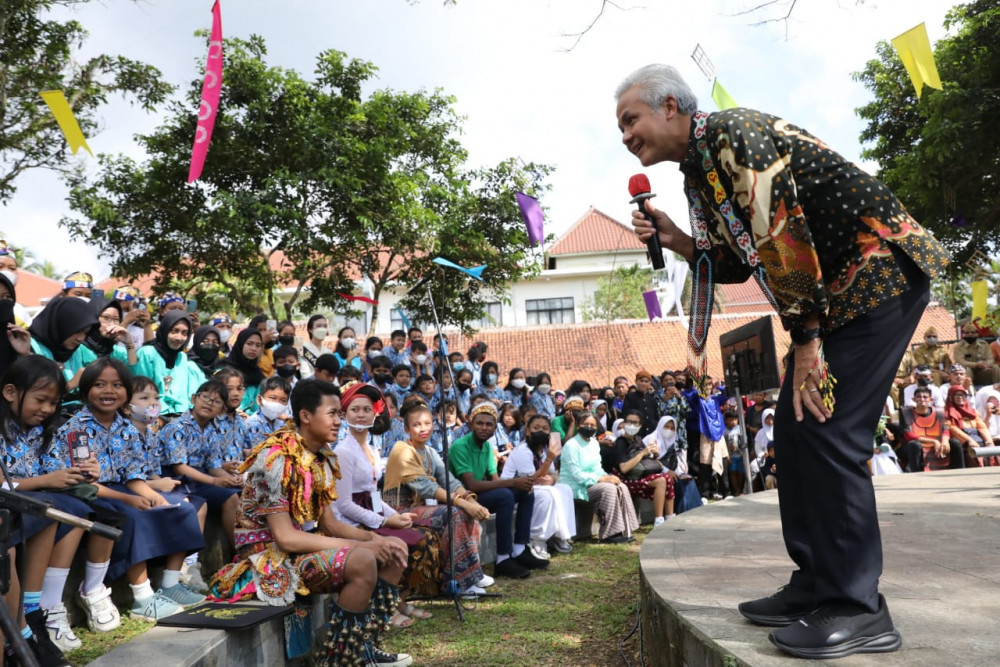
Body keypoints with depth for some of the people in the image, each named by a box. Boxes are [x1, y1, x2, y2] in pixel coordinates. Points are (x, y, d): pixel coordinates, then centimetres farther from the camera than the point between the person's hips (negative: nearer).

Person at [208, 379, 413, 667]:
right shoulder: (277, 459, -22)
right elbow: (285, 538, -25)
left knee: (394, 550, 1)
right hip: (270, 555, -9)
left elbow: (329, 524, 8)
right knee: (363, 561, -30)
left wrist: (375, 538, -9)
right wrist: (361, 545, -24)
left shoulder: (321, 457, 5)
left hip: (304, 544, 9)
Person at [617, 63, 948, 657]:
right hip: (837, 291, 10)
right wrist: (675, 240, 0)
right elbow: (735, 263, 15)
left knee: (826, 427, -14)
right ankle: (816, 586, 17)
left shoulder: (734, 133, -15)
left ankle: (858, 610, -3)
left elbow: (783, 236, -22)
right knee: (795, 426, 7)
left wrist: (807, 340, -19)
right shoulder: (698, 168, 13)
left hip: (878, 270, -10)